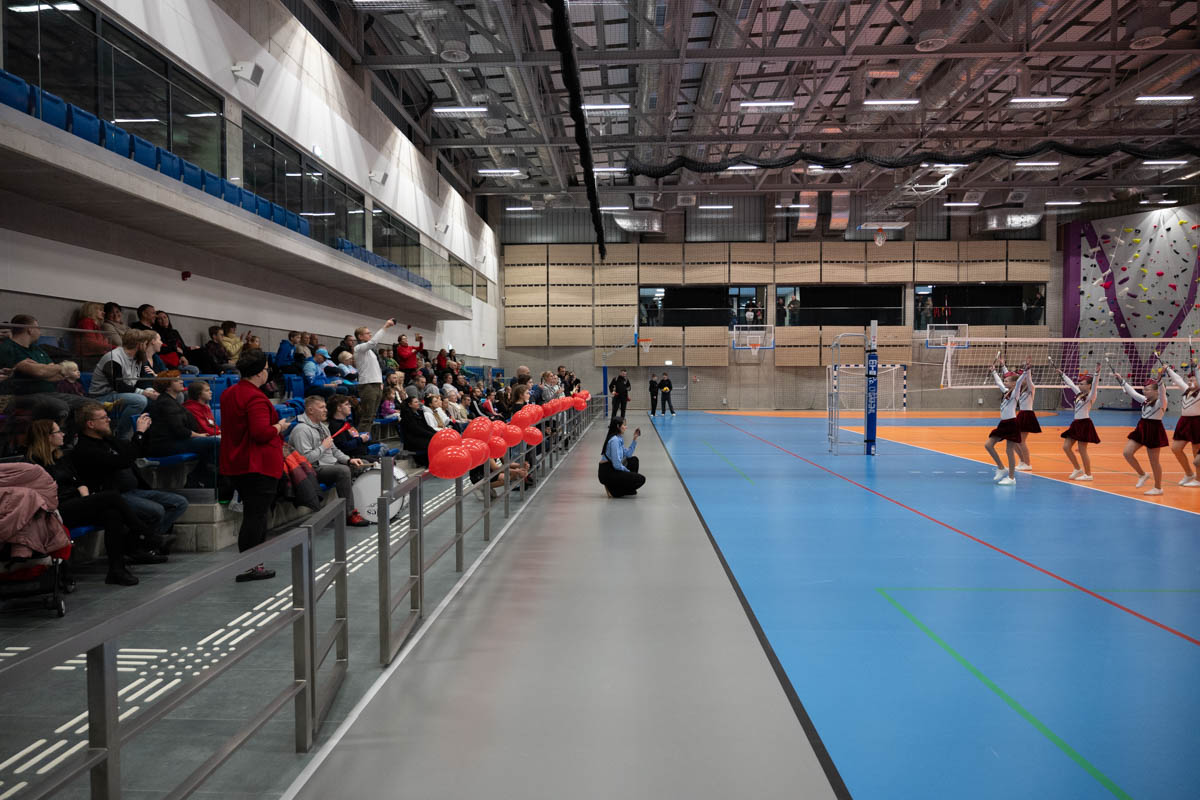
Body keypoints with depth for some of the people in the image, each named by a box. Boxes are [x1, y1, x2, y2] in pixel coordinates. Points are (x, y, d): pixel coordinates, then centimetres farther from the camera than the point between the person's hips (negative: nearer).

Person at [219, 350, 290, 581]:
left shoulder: (228, 394, 13)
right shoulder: (256, 398, -18)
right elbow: (262, 432, -27)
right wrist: (279, 427, -8)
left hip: (235, 464, 10)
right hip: (259, 465, -10)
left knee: (253, 512, 17)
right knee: (256, 514, -5)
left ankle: (254, 563, 22)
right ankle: (247, 567, -5)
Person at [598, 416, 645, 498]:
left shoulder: (619, 439, 14)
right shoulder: (614, 440, -17)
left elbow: (628, 454, 15)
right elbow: (617, 465, -21)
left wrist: (635, 439, 12)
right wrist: (628, 471, -6)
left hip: (612, 469, 10)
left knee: (634, 460, 22)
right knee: (641, 479, -10)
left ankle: (629, 489, 17)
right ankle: (614, 490, -6)